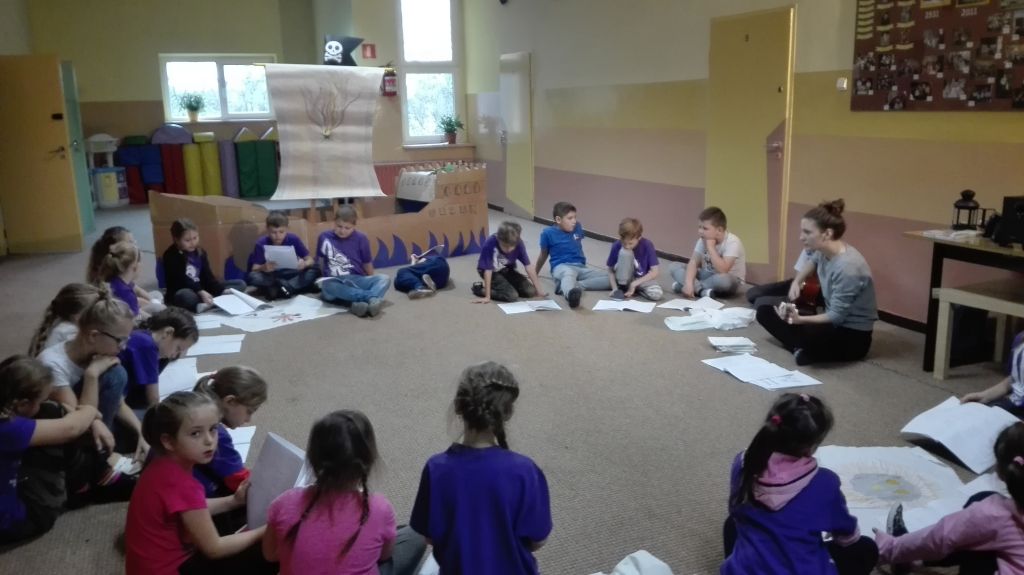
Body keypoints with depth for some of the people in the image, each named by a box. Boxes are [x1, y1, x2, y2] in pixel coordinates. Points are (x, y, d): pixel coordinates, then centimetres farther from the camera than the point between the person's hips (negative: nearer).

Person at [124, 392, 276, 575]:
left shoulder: (166, 465, -4)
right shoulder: (181, 484, -30)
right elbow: (213, 548, -20)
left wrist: (233, 501, 0)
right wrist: (264, 532, -12)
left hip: (164, 558, 9)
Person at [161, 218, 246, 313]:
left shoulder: (200, 252, 10)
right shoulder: (171, 255, -9)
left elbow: (207, 276, 4)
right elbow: (181, 280, -21)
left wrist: (223, 290, -14)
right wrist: (201, 292, -36)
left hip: (201, 291, 7)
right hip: (181, 293, -7)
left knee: (240, 284, -5)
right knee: (187, 296, -44)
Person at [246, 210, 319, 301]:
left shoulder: (293, 239, -10)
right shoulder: (261, 243, -12)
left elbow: (310, 260, -6)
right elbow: (254, 270, -14)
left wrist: (304, 264, -30)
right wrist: (263, 268, -37)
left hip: (290, 275, 1)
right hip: (270, 277, -1)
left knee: (314, 272, -25)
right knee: (252, 277, -31)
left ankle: (276, 288, -28)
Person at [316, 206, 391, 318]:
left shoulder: (361, 238, 2)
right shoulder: (324, 237, 5)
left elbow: (367, 263, 12)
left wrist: (371, 283, 18)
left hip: (357, 279, 1)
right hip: (334, 282, -1)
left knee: (384, 279, -25)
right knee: (326, 286, -38)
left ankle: (362, 302, -56)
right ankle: (372, 297, -47)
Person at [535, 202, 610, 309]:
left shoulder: (578, 227, 9)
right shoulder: (548, 233, -3)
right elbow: (543, 255, 12)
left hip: (581, 267, 5)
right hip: (562, 267, -5)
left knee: (611, 279, -16)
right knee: (569, 273, -42)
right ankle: (570, 293, -80)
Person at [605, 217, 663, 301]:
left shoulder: (647, 245, -19)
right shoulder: (617, 245, -16)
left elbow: (654, 272, -19)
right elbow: (610, 270, -6)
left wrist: (634, 284, -23)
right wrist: (615, 288, -21)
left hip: (642, 279, 0)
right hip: (625, 279, 0)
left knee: (657, 294, -34)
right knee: (625, 253, -30)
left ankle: (636, 289, -6)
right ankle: (622, 287, -15)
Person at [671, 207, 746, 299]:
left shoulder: (732, 242, -24)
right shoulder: (703, 239, -6)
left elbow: (722, 270, -35)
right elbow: (693, 262, -13)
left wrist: (710, 247, -31)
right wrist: (688, 283, -30)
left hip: (730, 279, -6)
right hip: (708, 275, 6)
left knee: (723, 280, -43)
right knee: (675, 267, -12)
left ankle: (693, 286, -22)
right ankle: (702, 290, -30)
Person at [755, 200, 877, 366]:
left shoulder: (847, 267, -29)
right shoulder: (824, 251, -4)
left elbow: (836, 316, -26)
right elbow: (813, 262, 24)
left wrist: (799, 319, -33)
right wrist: (796, 282, 7)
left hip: (854, 335, -9)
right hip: (833, 322, 9)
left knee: (804, 335, -42)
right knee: (765, 311, 0)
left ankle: (805, 348, -9)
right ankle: (803, 347, -16)